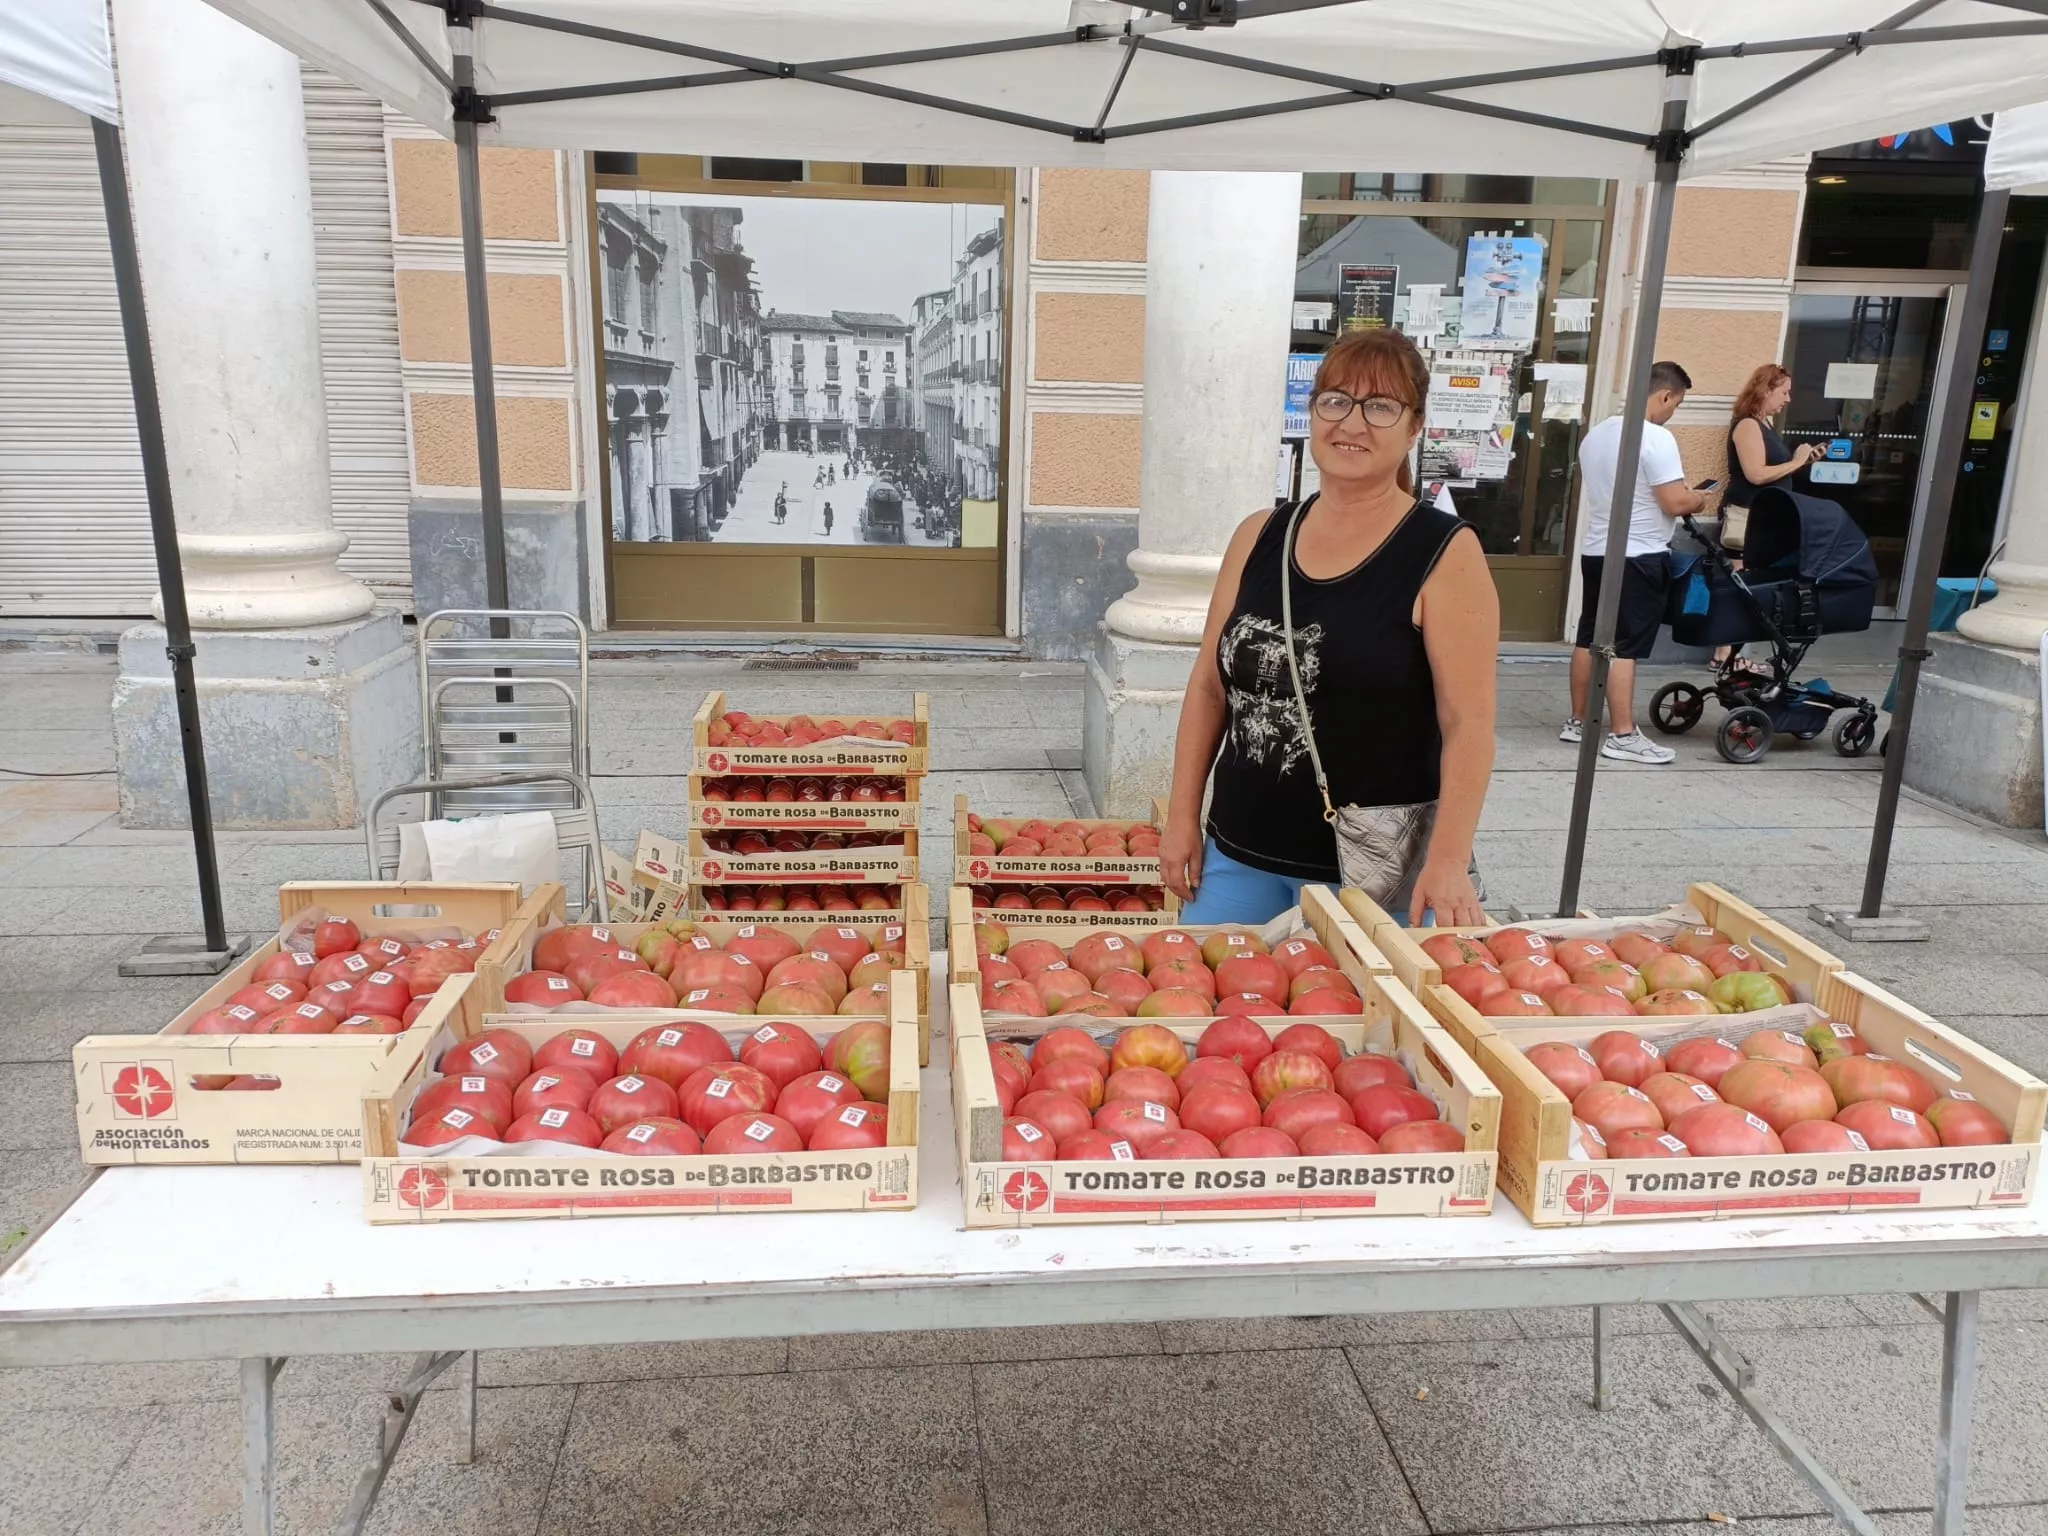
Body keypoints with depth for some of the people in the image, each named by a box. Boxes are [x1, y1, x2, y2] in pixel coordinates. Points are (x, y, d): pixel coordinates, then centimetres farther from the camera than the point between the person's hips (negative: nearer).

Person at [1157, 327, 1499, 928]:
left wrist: (1449, 860, -23)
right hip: (1236, 855, 5)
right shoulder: (1258, 537, 5)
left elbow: (1467, 722, -14)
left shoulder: (1445, 555, -9)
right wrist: (1183, 817, 6)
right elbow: (1210, 685, 9)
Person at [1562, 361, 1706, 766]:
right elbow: (1675, 503, -21)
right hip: (1638, 557, -8)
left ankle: (1578, 722, 21)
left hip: (1595, 551, 8)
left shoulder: (1595, 434, 10)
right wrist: (1698, 499, 2)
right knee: (1625, 648, -5)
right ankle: (1623, 736, -1)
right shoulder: (1657, 438, -16)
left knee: (1590, 639, 14)